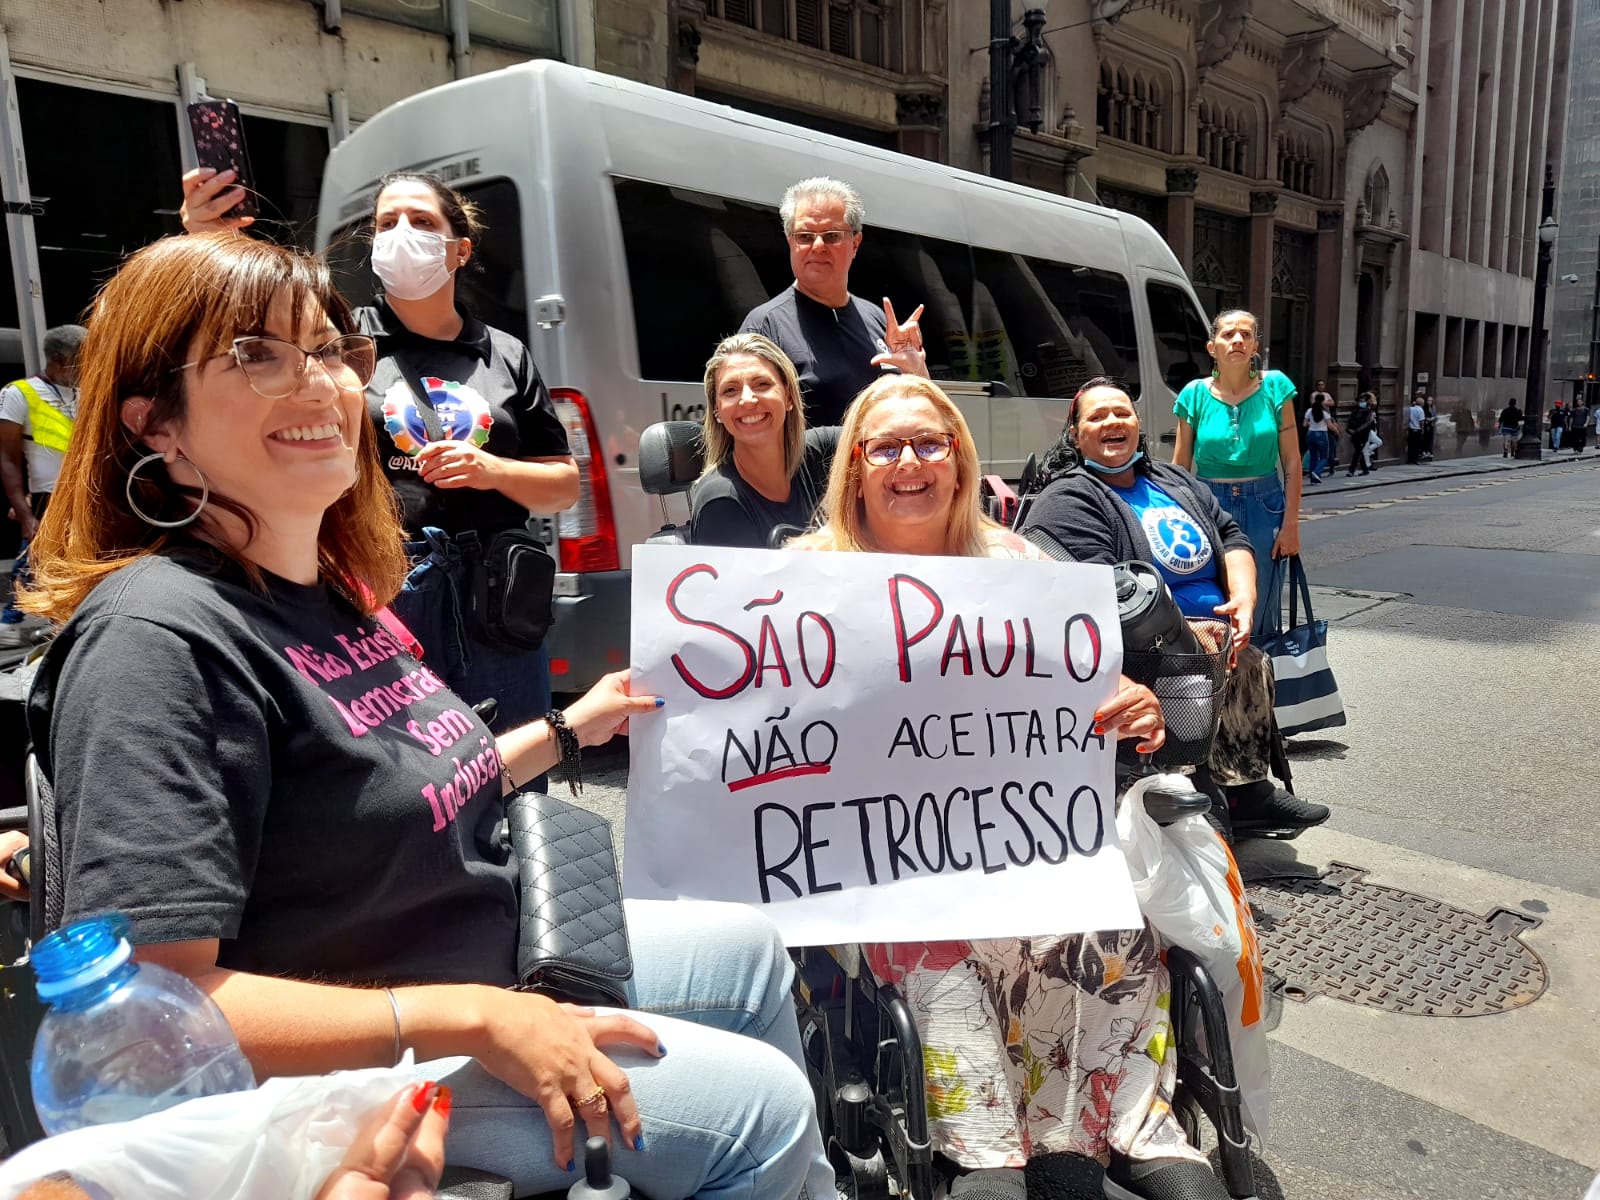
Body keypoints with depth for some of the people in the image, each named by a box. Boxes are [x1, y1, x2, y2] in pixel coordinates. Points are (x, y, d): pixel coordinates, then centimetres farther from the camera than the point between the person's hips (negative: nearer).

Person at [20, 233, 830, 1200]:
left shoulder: (336, 587, 3)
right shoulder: (160, 636, -26)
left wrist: (568, 731, 15)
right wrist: (476, 1019, -30)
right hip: (349, 1070, -9)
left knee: (750, 947, 20)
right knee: (759, 1102, -10)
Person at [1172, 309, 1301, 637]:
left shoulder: (1275, 387, 1)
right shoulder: (1195, 395, 1)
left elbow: (1291, 461, 2)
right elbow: (1179, 468, 5)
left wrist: (1291, 524, -2)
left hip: (1263, 508, 0)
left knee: (1255, 613, 3)